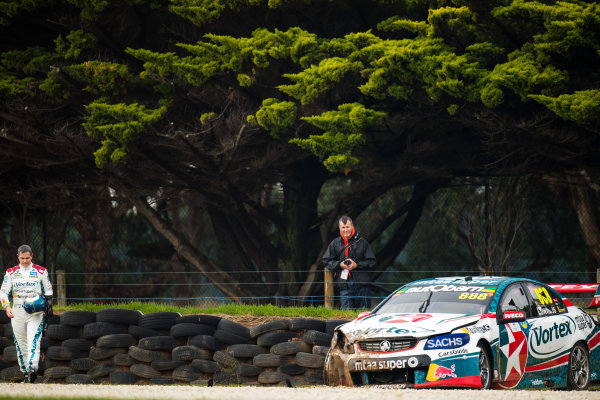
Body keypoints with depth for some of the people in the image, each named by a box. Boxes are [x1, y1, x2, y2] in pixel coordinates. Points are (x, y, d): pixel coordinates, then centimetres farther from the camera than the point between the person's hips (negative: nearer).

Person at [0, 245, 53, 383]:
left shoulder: (41, 271, 6)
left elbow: (48, 290, 14)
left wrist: (47, 299, -7)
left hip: (35, 312, -2)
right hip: (17, 313, 2)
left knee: (33, 341, -18)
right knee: (21, 345, 5)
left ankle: (32, 368, -31)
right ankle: (25, 372, 15)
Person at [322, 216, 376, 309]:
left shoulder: (362, 242, 5)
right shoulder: (335, 244, 11)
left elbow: (372, 262, 3)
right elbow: (326, 261, 12)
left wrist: (357, 265, -11)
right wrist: (339, 264, -4)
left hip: (361, 284, -1)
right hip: (344, 284, 1)